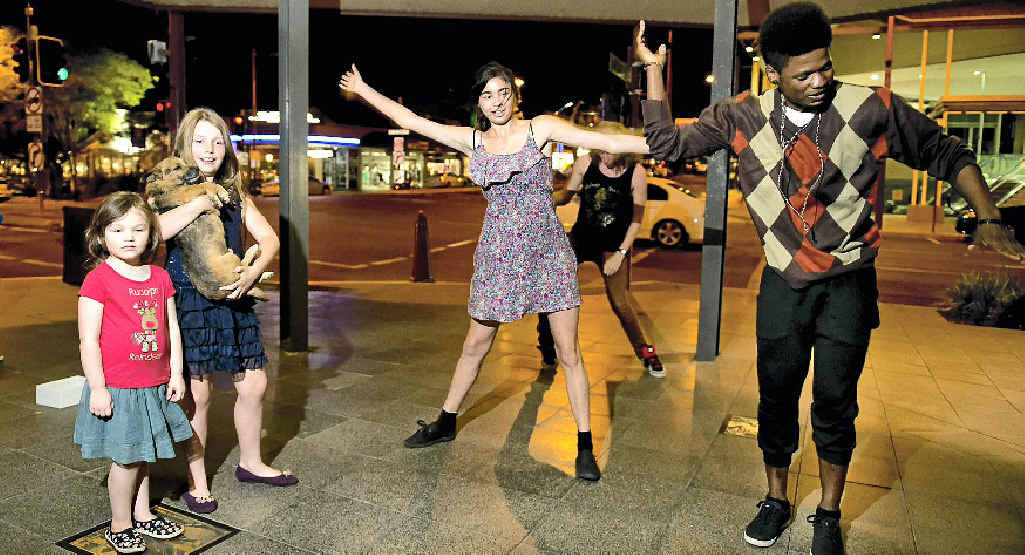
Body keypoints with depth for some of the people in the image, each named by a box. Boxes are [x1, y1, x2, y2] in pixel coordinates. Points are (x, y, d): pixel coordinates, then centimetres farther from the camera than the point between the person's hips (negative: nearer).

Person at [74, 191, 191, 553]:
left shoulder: (160, 277, 5)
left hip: (154, 387, 5)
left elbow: (172, 329, 10)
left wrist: (175, 374, 6)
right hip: (117, 388, -5)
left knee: (142, 454, 19)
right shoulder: (98, 279, -12)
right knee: (126, 458, 3)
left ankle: (143, 515, 35)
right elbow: (88, 339, -14)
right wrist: (97, 388, -16)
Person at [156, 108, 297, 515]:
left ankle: (250, 463, 32)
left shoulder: (235, 193, 11)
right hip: (189, 300, -5)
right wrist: (202, 202, -21)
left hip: (233, 298, 5)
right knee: (198, 392, 0)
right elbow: (154, 230, -24)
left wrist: (255, 269, -16)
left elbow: (268, 237, 2)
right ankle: (197, 481, 19)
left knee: (254, 384, 10)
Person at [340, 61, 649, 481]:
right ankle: (445, 424, 33)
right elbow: (410, 120, 12)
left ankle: (585, 447, 11)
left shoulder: (541, 129, -3)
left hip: (548, 252, -2)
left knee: (568, 352, 0)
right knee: (475, 346, 14)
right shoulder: (472, 141, 6)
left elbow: (608, 142, -9)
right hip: (498, 254, 3)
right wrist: (363, 90, 17)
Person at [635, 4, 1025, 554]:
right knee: (776, 395, 11)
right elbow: (665, 143, -4)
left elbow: (948, 156, 1)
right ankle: (776, 499, 32)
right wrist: (653, 69, -9)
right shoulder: (744, 118, -6)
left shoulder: (872, 110, -11)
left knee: (835, 401, 5)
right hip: (784, 282, 2)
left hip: (848, 285, -1)